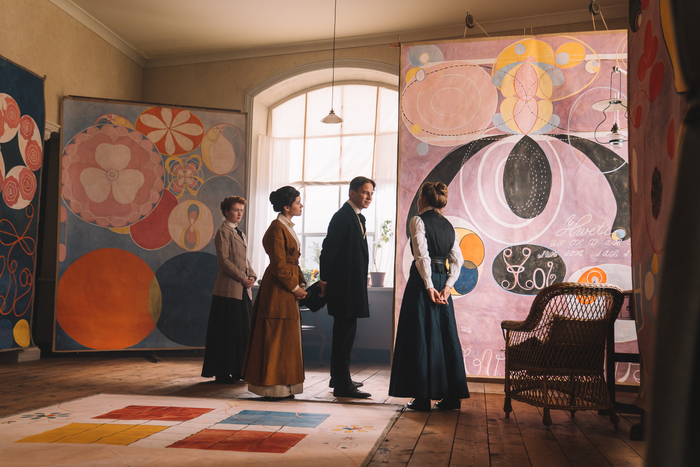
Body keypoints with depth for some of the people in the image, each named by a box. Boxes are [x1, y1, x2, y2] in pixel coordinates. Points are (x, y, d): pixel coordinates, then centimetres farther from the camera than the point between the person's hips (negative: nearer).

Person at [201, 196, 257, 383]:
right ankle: (223, 373, 5)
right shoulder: (223, 232, -6)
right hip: (229, 289, -9)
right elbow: (223, 260, -15)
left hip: (243, 290, 9)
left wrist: (252, 276, 2)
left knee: (242, 330, 10)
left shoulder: (240, 233, 20)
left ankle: (237, 371, 17)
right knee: (228, 330, -4)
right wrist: (242, 277, -16)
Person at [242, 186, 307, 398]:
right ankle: (273, 386, 6)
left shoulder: (288, 227, 16)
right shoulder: (277, 228, -14)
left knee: (287, 338, 14)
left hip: (289, 291, 10)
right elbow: (279, 264, -19)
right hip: (278, 290, -10)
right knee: (276, 337, -3)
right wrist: (294, 287, -14)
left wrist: (301, 283, 9)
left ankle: (283, 386, 23)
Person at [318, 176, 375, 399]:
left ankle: (339, 378, 30)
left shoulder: (358, 217, 17)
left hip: (352, 285, 11)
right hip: (344, 285, -11)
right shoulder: (342, 216, -14)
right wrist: (325, 281, -17)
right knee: (345, 333, -7)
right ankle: (342, 385, -1)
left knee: (344, 333, 18)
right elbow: (328, 249, -18)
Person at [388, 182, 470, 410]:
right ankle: (451, 395, 15)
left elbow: (422, 256, -16)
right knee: (446, 335, 10)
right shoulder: (448, 226, 13)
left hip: (423, 282, -6)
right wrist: (447, 286, 0)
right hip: (443, 281, 6)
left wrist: (429, 286, -15)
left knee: (420, 337, 1)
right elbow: (457, 260, 6)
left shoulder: (418, 221, -6)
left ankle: (423, 396, 5)